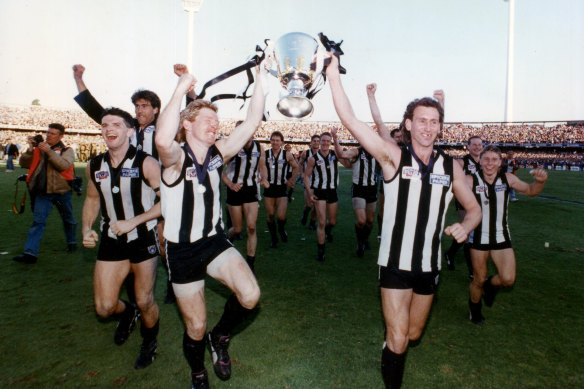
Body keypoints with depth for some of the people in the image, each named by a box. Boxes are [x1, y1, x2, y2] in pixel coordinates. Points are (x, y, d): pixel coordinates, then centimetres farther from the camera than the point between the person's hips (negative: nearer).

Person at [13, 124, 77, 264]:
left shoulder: (66, 150, -1)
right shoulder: (39, 149, 8)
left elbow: (64, 165, -20)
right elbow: (23, 163, 3)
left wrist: (49, 151, -25)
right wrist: (30, 150, -10)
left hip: (61, 191, -2)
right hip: (42, 191, 2)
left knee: (68, 219, 15)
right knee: (38, 221, -4)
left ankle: (72, 243, 35)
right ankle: (30, 253, -4)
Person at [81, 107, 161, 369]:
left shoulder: (146, 163, -14)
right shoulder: (94, 166, 2)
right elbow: (92, 198, 18)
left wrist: (133, 221, -19)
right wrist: (86, 229, 2)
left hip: (143, 239, -4)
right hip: (111, 240, 4)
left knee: (145, 302, 6)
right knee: (104, 307, 5)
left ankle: (149, 343, 37)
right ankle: (128, 313, 42)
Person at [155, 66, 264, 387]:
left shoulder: (218, 153, -1)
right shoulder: (176, 158, -16)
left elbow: (252, 122, -8)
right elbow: (163, 140, -42)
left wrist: (259, 79, -12)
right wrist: (180, 91, -36)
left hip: (215, 242, 4)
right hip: (183, 251, -3)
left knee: (250, 295, -21)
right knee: (196, 328, 9)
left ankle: (221, 337, 14)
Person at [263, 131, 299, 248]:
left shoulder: (287, 155, -1)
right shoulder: (265, 154, -1)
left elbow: (296, 167, 13)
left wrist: (291, 180, 9)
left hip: (282, 188, -1)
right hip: (269, 187, 1)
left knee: (281, 216, -11)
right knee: (270, 215, 7)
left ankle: (282, 230, 24)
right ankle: (273, 239, 26)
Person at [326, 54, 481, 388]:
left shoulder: (450, 166, 1)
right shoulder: (394, 157, -10)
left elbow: (473, 207, 12)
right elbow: (349, 119, -18)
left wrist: (466, 226, -11)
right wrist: (333, 75, -23)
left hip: (430, 266, 4)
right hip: (396, 263, -4)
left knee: (413, 334, 21)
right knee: (397, 340, -3)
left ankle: (394, 345, 56)